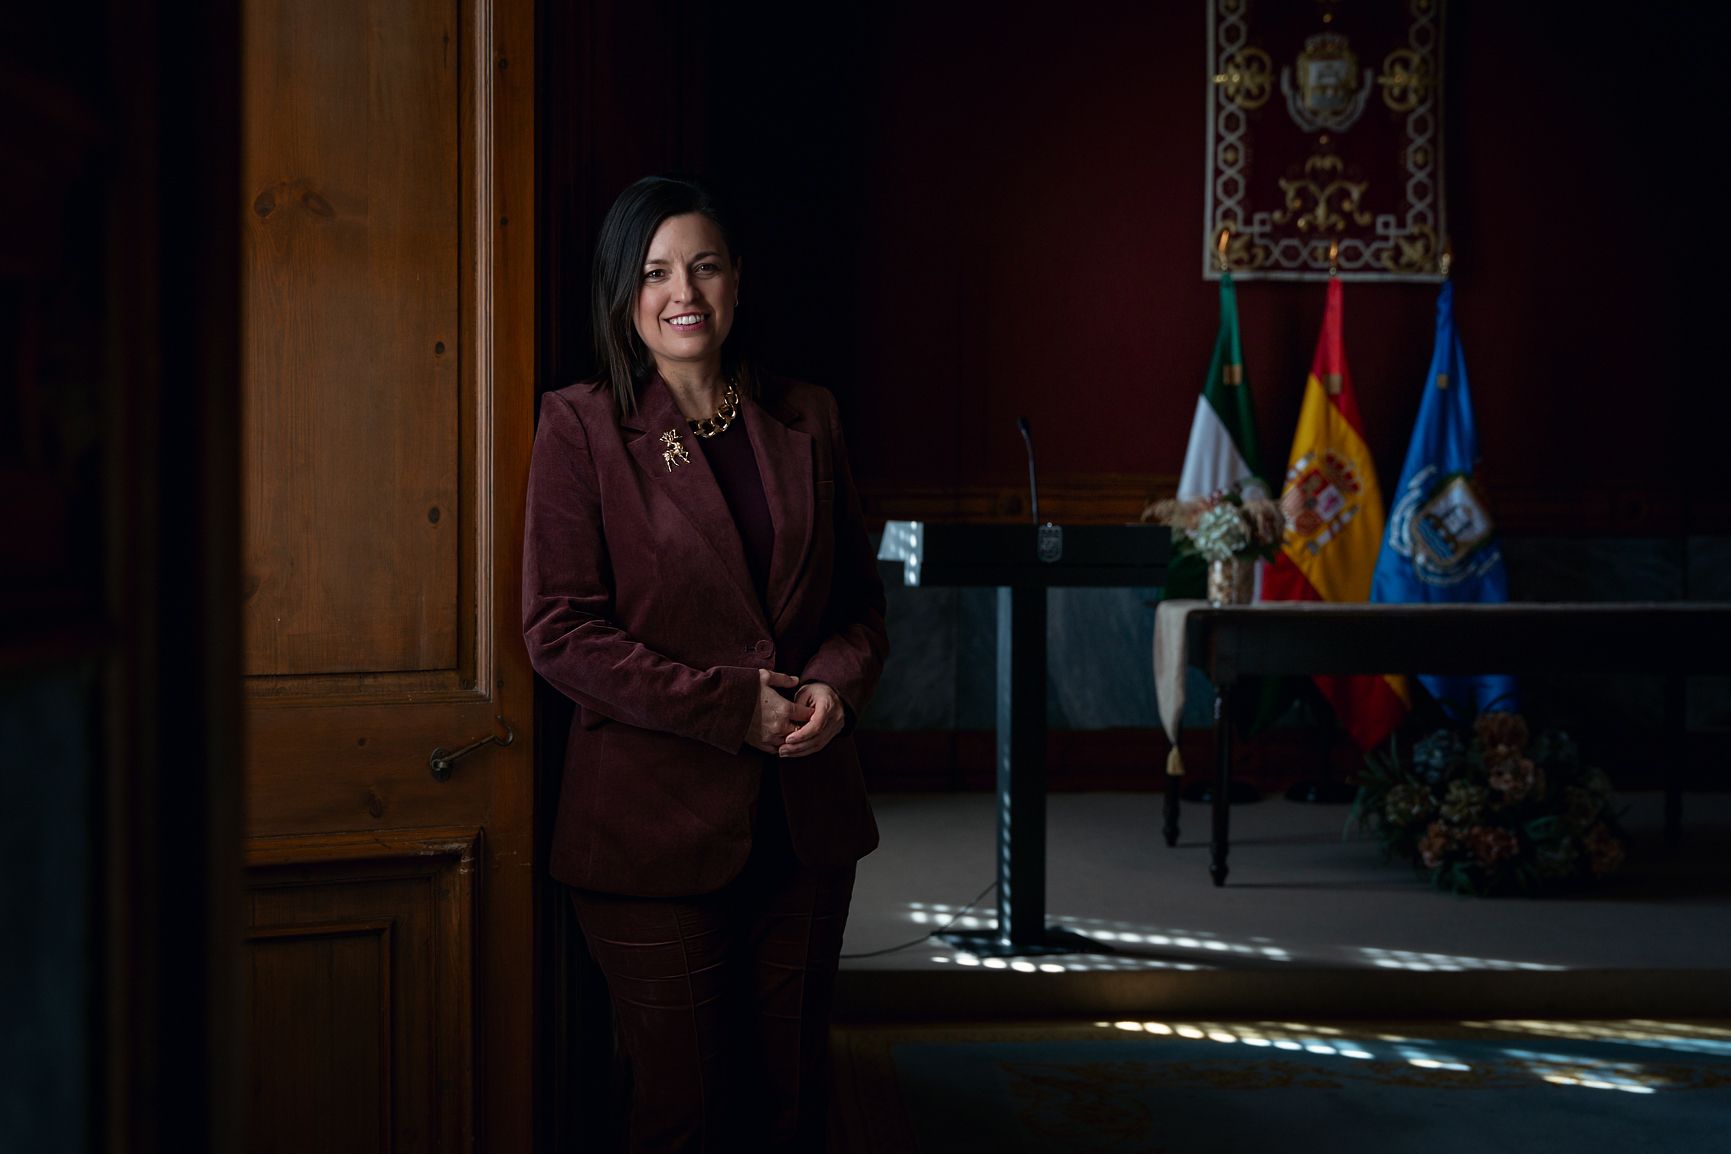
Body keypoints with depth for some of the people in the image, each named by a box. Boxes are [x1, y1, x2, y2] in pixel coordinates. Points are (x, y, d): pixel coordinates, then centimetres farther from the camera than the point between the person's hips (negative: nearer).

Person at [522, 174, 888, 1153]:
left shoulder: (804, 419, 8)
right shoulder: (583, 427, -4)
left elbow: (861, 596, 15)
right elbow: (560, 629, -9)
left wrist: (837, 685, -8)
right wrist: (729, 706, -15)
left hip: (808, 821, 4)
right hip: (656, 823, -4)